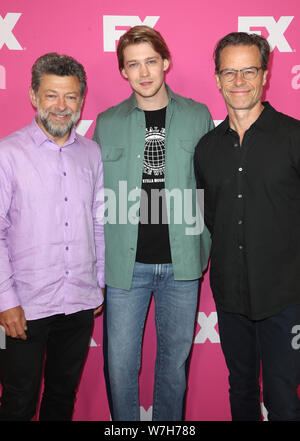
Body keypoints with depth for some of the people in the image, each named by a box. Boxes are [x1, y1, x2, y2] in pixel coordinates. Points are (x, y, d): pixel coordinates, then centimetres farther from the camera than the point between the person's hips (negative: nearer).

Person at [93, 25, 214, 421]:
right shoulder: (107, 123, 4)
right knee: (120, 362, 7)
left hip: (182, 262, 0)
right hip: (125, 263, 0)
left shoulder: (198, 116, 3)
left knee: (175, 358, 14)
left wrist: (205, 248, -1)